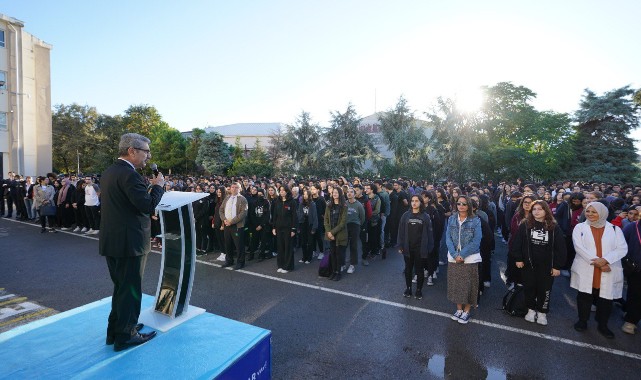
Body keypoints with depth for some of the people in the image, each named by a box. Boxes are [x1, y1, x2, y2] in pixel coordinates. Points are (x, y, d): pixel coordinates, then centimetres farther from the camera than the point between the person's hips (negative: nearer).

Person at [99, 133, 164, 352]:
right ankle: (125, 336, 19)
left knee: (121, 287, 23)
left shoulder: (109, 172, 11)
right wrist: (158, 185, -10)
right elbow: (148, 205, -24)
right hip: (129, 242, -10)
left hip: (111, 241, 10)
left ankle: (115, 330, 36)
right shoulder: (130, 175, -20)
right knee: (130, 290, 5)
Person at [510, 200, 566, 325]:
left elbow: (560, 248, -3)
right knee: (529, 288, 11)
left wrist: (557, 266, -5)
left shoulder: (554, 227, -4)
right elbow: (517, 243, -1)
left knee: (544, 290, 9)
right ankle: (531, 310, 29)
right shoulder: (525, 225, -3)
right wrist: (518, 259, -5)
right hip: (528, 264, 1)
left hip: (547, 266, 0)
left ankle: (542, 312, 26)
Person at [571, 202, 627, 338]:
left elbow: (622, 249, -4)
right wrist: (596, 262, -16)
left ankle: (602, 325, 28)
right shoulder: (580, 227, 1)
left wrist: (605, 260, -18)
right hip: (585, 270, -1)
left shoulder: (615, 229, 5)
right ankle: (582, 321, 26)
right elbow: (579, 247, -9)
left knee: (606, 299, 8)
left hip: (609, 272, 1)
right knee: (585, 297, 9)